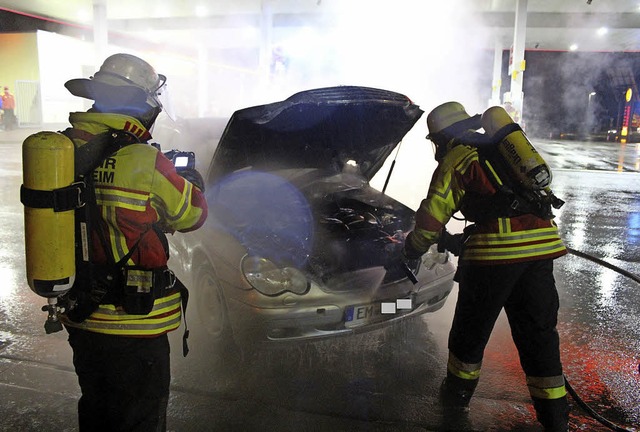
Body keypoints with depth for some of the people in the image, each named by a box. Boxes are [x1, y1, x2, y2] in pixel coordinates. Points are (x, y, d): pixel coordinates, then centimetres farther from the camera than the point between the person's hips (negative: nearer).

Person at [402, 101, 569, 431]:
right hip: (542, 243, 6)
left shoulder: (456, 159, 5)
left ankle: (457, 397, 33)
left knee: (471, 328, 14)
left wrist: (412, 250, 22)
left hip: (496, 250, -6)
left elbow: (432, 216, 2)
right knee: (539, 332, 15)